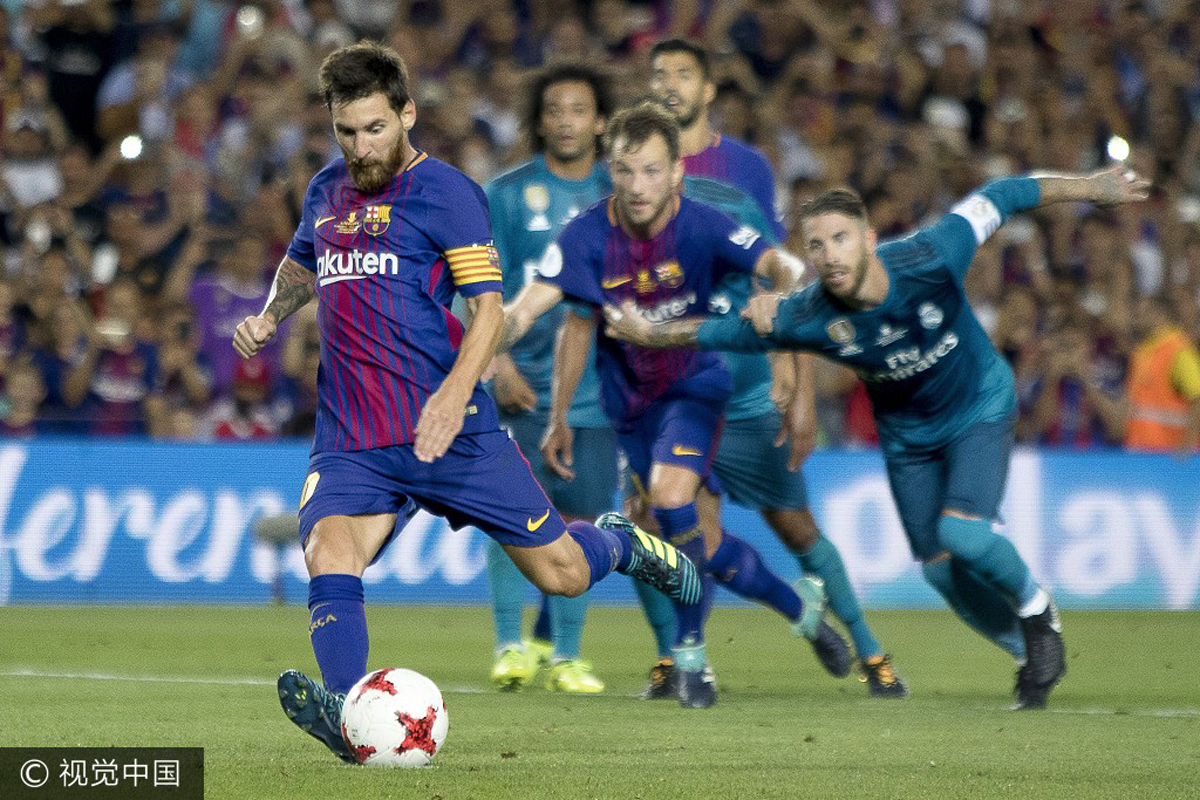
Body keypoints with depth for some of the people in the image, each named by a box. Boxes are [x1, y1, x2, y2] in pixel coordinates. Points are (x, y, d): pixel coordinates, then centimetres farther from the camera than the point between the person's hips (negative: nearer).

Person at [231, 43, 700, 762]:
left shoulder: (443, 191, -4)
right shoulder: (327, 191, 15)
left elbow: (487, 307, -10)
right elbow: (302, 264, 37)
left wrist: (454, 394, -26)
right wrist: (269, 317, 16)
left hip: (447, 426, -4)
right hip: (352, 439, 4)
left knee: (561, 573, 3)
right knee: (328, 556, -25)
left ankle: (619, 544, 37)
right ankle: (344, 713, -38)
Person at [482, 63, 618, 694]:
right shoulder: (507, 194, 3)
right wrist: (499, 364, -12)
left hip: (596, 383, 2)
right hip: (523, 381, -2)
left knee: (578, 517, 3)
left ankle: (564, 652, 12)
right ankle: (511, 645, -7)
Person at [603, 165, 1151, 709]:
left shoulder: (928, 260, -33)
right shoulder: (806, 319, -28)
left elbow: (995, 200, -19)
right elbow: (721, 332, -11)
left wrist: (1088, 187, -10)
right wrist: (645, 333, -15)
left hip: (980, 406, -3)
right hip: (906, 435, 3)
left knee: (963, 532, -23)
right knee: (941, 567, 2)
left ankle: (1036, 611, 8)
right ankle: (1031, 653, 27)